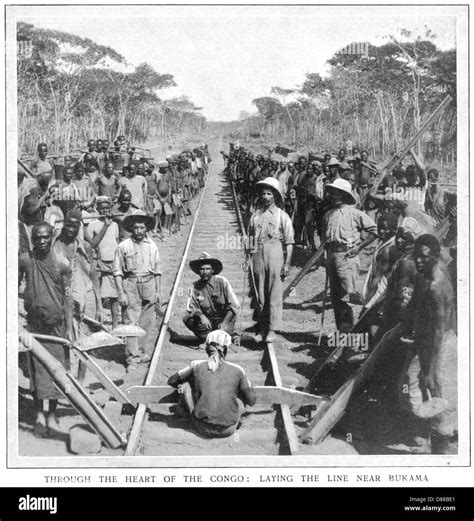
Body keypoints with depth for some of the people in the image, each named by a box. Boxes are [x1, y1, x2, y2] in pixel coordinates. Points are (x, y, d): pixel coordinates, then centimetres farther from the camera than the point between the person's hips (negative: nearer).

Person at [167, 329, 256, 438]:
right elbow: (252, 401, 3)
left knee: (185, 384, 15)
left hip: (203, 428, -1)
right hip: (229, 430, 1)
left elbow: (171, 381, 12)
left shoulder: (196, 365, -2)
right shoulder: (237, 370, -3)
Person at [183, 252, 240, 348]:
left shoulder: (222, 282, -13)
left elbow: (235, 305, -16)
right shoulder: (196, 286, -4)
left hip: (224, 318, -3)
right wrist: (201, 316, -31)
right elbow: (190, 307, -9)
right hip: (207, 320, 3)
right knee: (188, 319, -21)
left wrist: (225, 322, -27)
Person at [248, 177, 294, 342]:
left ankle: (272, 330, 5)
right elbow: (250, 238, 15)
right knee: (260, 294, 9)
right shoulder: (255, 215, 11)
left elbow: (289, 242, -2)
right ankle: (262, 329, 18)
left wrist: (287, 263, -8)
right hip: (258, 255, 4)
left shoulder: (282, 216, 0)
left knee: (275, 295, -2)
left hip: (275, 255, -4)